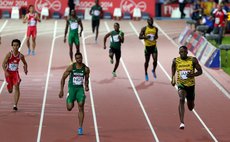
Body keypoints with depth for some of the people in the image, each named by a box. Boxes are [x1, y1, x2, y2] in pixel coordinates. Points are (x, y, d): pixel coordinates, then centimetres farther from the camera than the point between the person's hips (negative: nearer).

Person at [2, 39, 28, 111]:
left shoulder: (21, 56, -8)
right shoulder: (9, 54, -16)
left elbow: (25, 63, 10)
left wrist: (25, 69, -9)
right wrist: (6, 72, -25)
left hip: (15, 73, 1)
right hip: (8, 73, -1)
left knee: (17, 87, -18)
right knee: (10, 90, 9)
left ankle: (15, 105, -18)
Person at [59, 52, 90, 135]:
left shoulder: (86, 69, -3)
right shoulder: (71, 67, -8)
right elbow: (63, 78, -1)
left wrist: (86, 86, -6)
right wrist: (61, 90, -5)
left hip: (80, 88, 1)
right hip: (72, 88, -1)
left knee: (81, 108, -9)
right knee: (69, 108, -8)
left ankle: (80, 128, -4)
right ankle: (71, 103, 34)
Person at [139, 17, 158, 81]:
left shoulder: (156, 29, 4)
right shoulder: (144, 29, -5)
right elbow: (140, 37, -5)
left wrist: (156, 37, -3)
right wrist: (146, 37, -21)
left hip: (154, 46, 2)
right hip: (147, 46, -2)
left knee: (155, 60, -11)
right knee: (147, 61, 7)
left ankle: (154, 70, 18)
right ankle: (146, 73, 26)